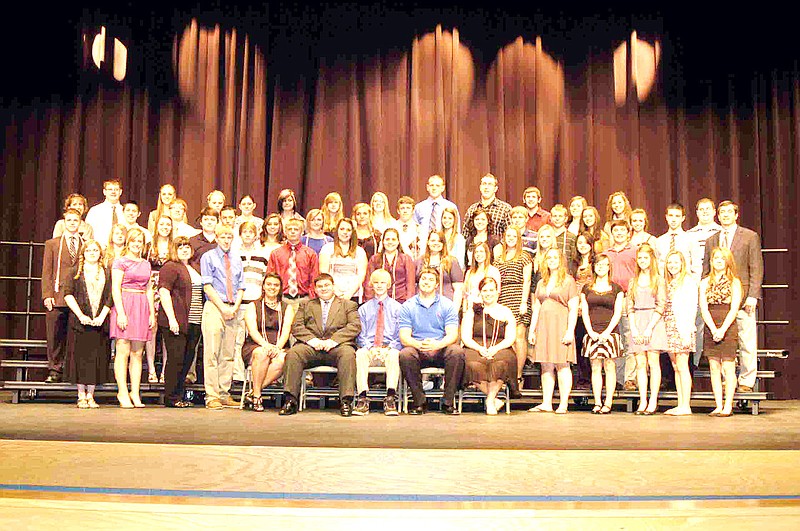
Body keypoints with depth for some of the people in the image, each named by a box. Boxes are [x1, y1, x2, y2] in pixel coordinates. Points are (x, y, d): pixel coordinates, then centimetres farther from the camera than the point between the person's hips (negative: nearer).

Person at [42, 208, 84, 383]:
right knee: (55, 337, 2)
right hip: (58, 297, 0)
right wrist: (47, 295, -4)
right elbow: (46, 272, 6)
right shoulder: (52, 244, 11)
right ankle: (55, 370, 11)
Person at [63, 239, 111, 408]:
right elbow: (68, 294, -2)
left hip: (100, 322, 2)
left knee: (97, 356, 0)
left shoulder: (107, 274, 12)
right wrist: (80, 315, -12)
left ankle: (90, 396, 6)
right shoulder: (75, 273, 7)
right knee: (80, 355, -2)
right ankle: (81, 396, 5)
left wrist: (102, 316, -8)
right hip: (80, 321, -1)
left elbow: (110, 297, 5)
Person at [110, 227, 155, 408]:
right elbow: (115, 288, -7)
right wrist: (120, 313, -15)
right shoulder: (121, 261, 0)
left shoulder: (146, 264, 18)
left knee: (137, 353, 4)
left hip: (142, 307, 5)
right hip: (125, 304, -5)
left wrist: (152, 313, 12)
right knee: (123, 351, -6)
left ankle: (135, 393, 6)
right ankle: (122, 393, -3)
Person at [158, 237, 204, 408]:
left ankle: (179, 395, 17)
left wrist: (201, 320, 20)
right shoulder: (170, 267, -4)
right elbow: (164, 292, -12)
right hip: (177, 322, -8)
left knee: (187, 359, 9)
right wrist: (172, 318, -20)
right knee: (176, 358, -6)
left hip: (194, 323, 8)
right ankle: (171, 398, 1)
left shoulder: (194, 268, 21)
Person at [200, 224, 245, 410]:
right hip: (214, 308, -5)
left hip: (232, 309, 5)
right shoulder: (208, 257, 3)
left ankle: (224, 394, 10)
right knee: (212, 353, -7)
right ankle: (212, 396, -6)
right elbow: (207, 286, -5)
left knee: (228, 354, 5)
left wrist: (235, 307, -2)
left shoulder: (237, 260, 17)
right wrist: (223, 307, -12)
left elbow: (241, 287, 14)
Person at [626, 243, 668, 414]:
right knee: (640, 363, 1)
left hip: (653, 322, -4)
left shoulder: (659, 280, 2)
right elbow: (629, 306, 9)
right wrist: (633, 328, -4)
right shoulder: (633, 281, 14)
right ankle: (642, 402, 3)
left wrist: (649, 328, -13)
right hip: (637, 323, 4)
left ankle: (653, 401, -3)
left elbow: (660, 307, -5)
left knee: (653, 361, -6)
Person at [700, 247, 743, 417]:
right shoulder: (705, 283, 11)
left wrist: (723, 329, -14)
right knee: (714, 368, 3)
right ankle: (718, 406, 7)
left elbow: (734, 309, -5)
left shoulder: (734, 282, 3)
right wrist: (714, 330, -10)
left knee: (728, 367, -5)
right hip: (710, 329, 3)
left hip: (728, 328, -3)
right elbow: (704, 309, 2)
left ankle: (728, 406, -1)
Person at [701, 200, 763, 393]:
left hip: (742, 297, -3)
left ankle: (746, 381, 6)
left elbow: (756, 269, -1)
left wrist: (752, 296, -10)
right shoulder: (711, 240, 15)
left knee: (747, 343, -2)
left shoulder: (750, 237, 4)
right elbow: (706, 270, 16)